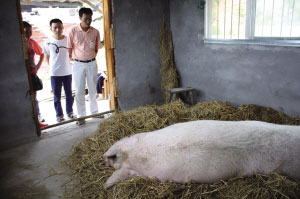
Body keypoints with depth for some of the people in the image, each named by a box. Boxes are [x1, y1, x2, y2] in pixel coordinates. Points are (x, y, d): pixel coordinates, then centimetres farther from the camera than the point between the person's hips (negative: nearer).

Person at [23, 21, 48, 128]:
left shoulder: (32, 42, 5)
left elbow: (41, 54, 19)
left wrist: (38, 65, 7)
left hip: (32, 74, 5)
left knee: (33, 98, 13)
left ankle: (38, 119, 22)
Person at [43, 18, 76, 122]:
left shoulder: (68, 40, -5)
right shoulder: (48, 42, -6)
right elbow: (47, 56, 7)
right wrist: (53, 66, 3)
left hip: (67, 72, 1)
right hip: (55, 73, -1)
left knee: (69, 94, 12)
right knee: (56, 95, 7)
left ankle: (69, 112, 30)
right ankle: (59, 115, 21)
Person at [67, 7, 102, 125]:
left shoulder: (95, 32, -2)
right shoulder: (73, 31, -8)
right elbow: (69, 48, -1)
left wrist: (91, 58, 7)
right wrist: (73, 59, 4)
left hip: (92, 63, 2)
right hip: (78, 64, -2)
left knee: (93, 90, 12)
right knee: (79, 92, 2)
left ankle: (94, 112, 27)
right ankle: (81, 116, 11)